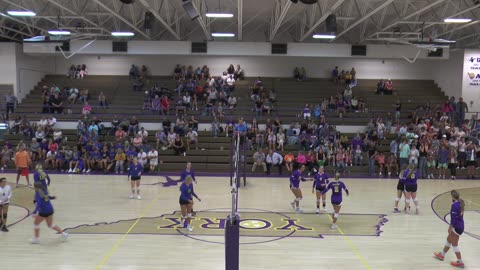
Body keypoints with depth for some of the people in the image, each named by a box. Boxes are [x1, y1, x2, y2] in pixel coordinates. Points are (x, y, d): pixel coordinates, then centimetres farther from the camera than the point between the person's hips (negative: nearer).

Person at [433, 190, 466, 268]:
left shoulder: (454, 205, -24)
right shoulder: (460, 203, 4)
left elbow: (454, 218, -23)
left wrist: (450, 227, -14)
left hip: (457, 227, -10)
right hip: (460, 226, 10)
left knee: (454, 244, 3)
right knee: (449, 240, 23)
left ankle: (460, 262, 11)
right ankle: (442, 255, 38)